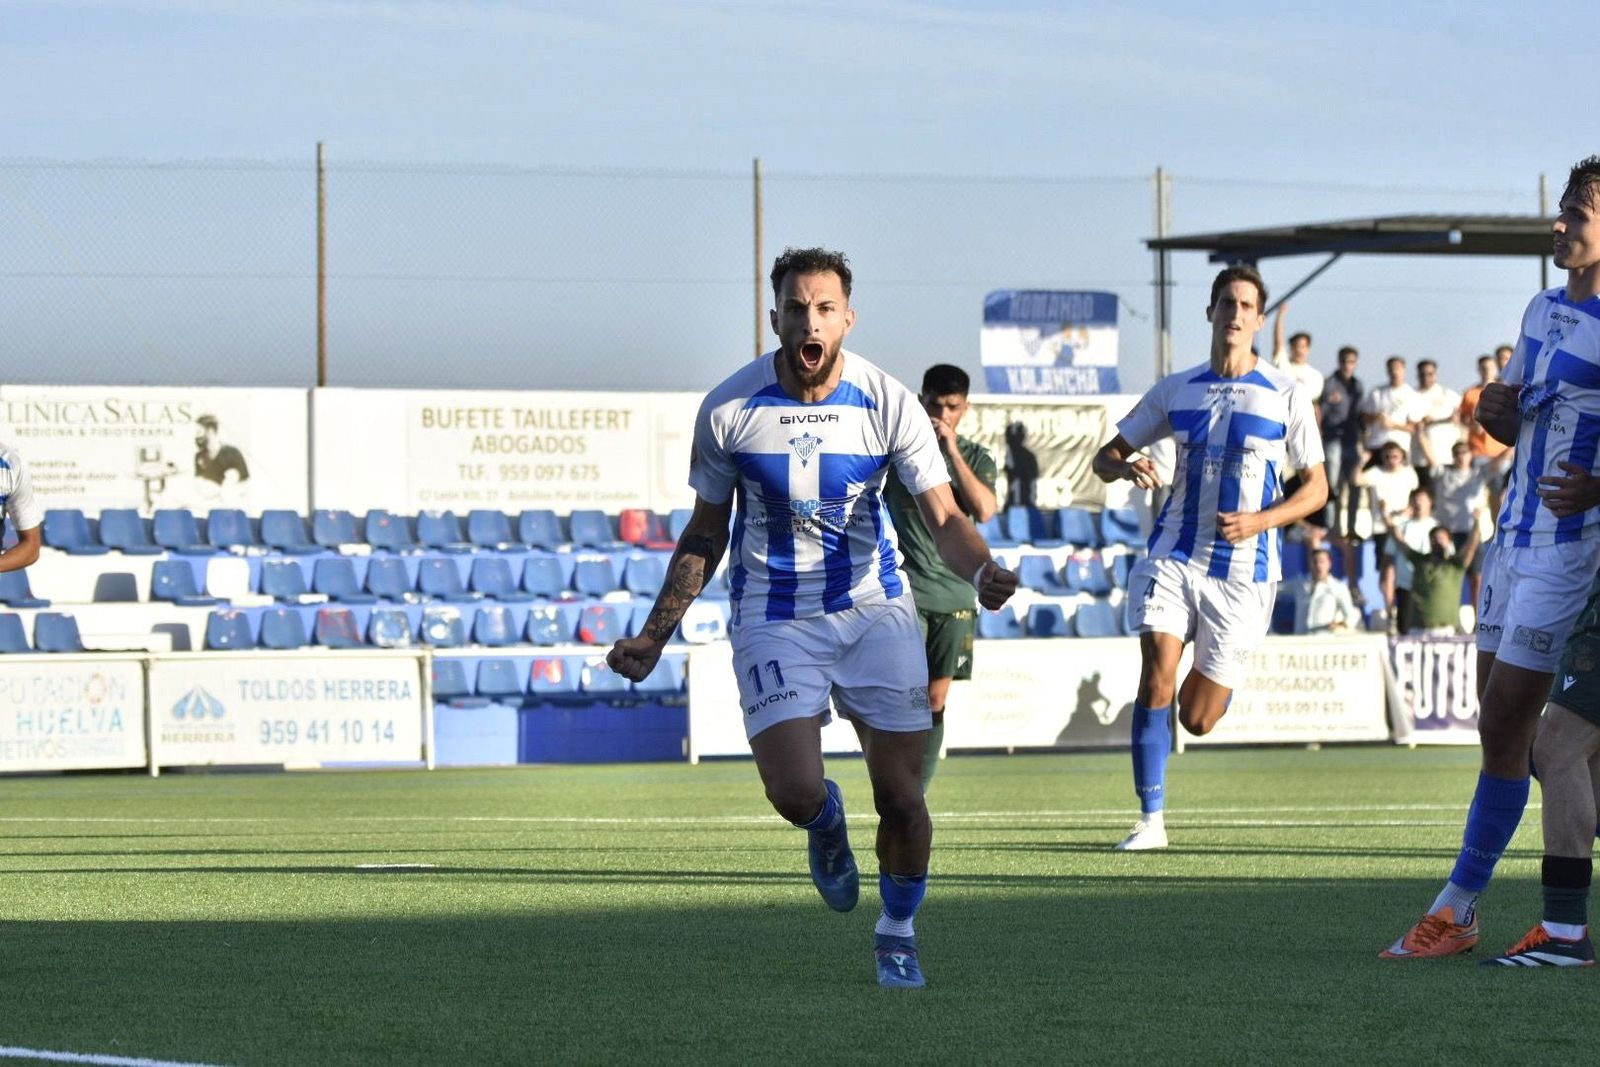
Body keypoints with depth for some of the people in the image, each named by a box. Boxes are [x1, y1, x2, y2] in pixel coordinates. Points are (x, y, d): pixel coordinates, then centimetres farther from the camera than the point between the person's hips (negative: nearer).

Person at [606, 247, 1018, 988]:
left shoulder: (888, 403, -9)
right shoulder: (727, 411, -8)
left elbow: (943, 518, -10)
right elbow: (705, 535, 5)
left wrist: (982, 571, -32)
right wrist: (654, 636, 1)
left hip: (873, 609, 1)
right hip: (773, 618, -1)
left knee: (901, 797, -4)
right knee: (795, 794, -17)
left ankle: (897, 933, 23)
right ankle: (827, 823, 22)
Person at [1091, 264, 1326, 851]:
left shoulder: (1286, 396, 0)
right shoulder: (1175, 391, 7)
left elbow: (1316, 487, 5)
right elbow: (1106, 455, 14)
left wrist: (1259, 521, -13)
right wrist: (1125, 468, -11)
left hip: (1243, 569, -1)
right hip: (1174, 556, 1)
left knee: (1196, 719, 1)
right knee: (1156, 673, -21)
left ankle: (1216, 680, 40)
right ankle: (1150, 820, -15)